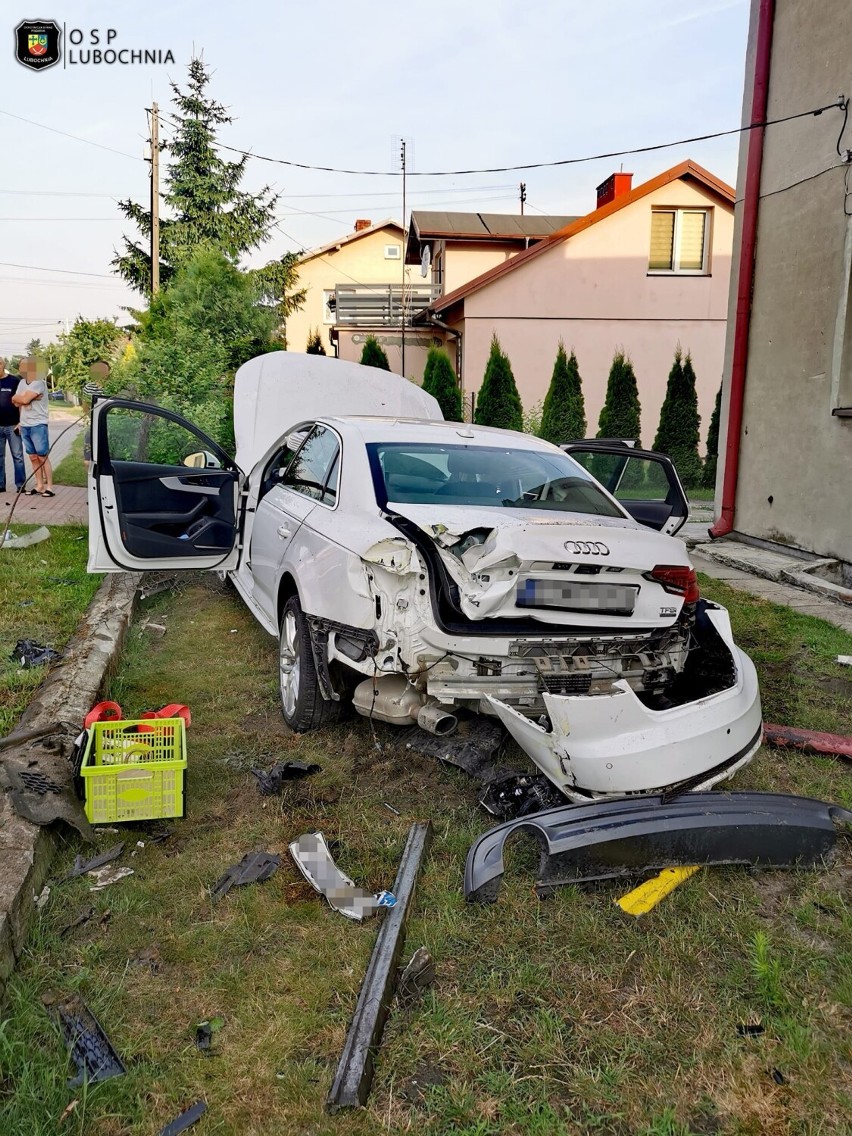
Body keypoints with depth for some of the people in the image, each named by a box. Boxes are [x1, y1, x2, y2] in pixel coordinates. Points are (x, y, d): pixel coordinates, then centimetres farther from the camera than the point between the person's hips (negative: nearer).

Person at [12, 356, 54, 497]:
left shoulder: (39, 383, -11)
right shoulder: (22, 382, 13)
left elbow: (24, 399, -19)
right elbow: (15, 402, 6)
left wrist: (18, 397, 0)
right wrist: (24, 397, -9)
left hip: (38, 425, -7)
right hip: (24, 425, 7)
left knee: (43, 457, -6)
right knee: (33, 457, 8)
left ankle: (49, 486, -4)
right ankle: (39, 485, 12)